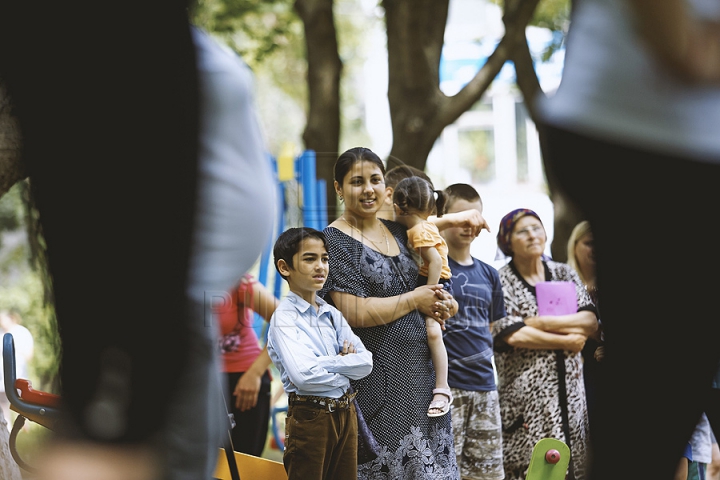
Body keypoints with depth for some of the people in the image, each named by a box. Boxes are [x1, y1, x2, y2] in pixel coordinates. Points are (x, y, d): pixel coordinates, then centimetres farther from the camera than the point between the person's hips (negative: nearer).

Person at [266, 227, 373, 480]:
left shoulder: (332, 314, 11)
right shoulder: (285, 317, -9)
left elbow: (366, 362, 1)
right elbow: (304, 375, -22)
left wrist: (324, 363, -13)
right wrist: (346, 367, -6)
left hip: (345, 412, 6)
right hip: (310, 418, -6)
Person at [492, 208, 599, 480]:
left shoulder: (564, 274, 13)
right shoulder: (501, 282, -1)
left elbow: (590, 322, 2)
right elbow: (511, 335, -13)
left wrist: (543, 323, -11)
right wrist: (567, 341, -6)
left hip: (569, 393, 4)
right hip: (525, 394, -4)